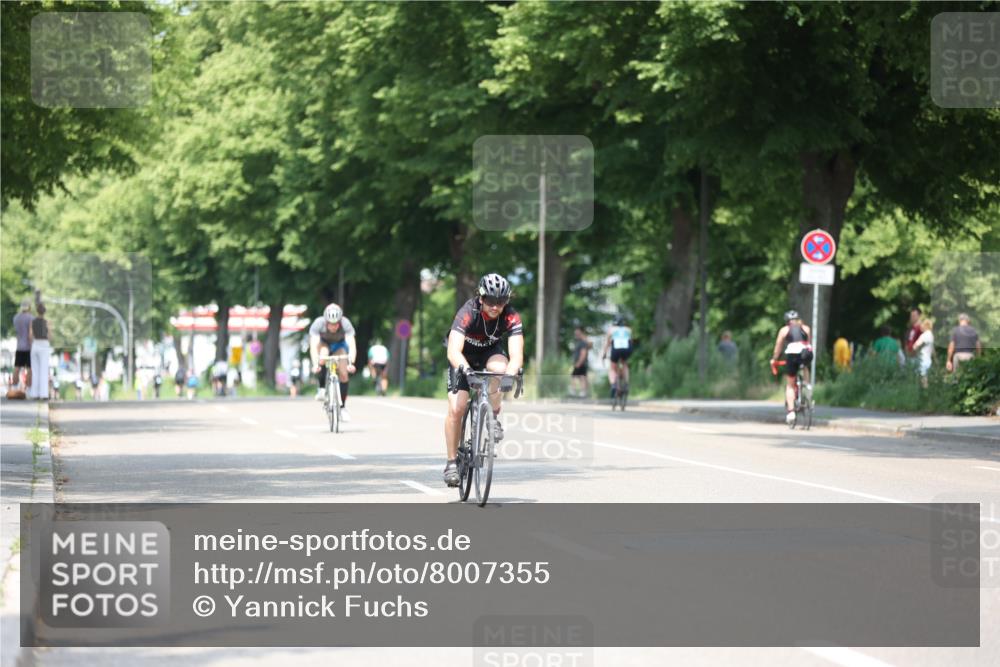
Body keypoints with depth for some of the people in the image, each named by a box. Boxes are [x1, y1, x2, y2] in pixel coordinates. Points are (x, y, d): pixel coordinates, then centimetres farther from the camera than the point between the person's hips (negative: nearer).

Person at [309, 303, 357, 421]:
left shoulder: (346, 324, -34)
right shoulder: (318, 324, -35)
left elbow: (352, 345, -42)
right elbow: (313, 346, -42)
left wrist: (351, 363, -58)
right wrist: (315, 364, -56)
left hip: (339, 345, 1)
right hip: (323, 343, -1)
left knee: (343, 374, -14)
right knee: (323, 356, -35)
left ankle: (342, 408, 0)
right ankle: (321, 389, -20)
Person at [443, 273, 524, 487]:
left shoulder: (511, 317, -28)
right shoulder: (468, 313, -34)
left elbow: (516, 354, -39)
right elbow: (454, 351, -45)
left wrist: (512, 371, -60)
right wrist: (465, 369, -65)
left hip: (490, 351, 2)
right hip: (464, 355, -2)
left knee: (500, 367, -35)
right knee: (456, 409, -16)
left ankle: (493, 418, -12)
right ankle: (452, 462, 0)